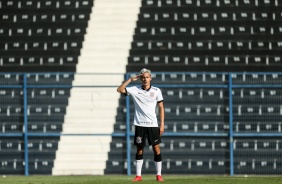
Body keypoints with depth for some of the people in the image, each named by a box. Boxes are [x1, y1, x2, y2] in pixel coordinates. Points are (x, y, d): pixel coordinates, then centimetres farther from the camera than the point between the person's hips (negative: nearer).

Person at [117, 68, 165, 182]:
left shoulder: (156, 91, 2)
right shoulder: (135, 90, 3)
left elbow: (161, 107, 5)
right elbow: (120, 90, -4)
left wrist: (162, 124, -1)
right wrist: (131, 79, -7)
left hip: (153, 124, -1)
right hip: (140, 124, 1)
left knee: (156, 148, -5)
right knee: (139, 150, 4)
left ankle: (159, 175, 2)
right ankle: (138, 175, 9)